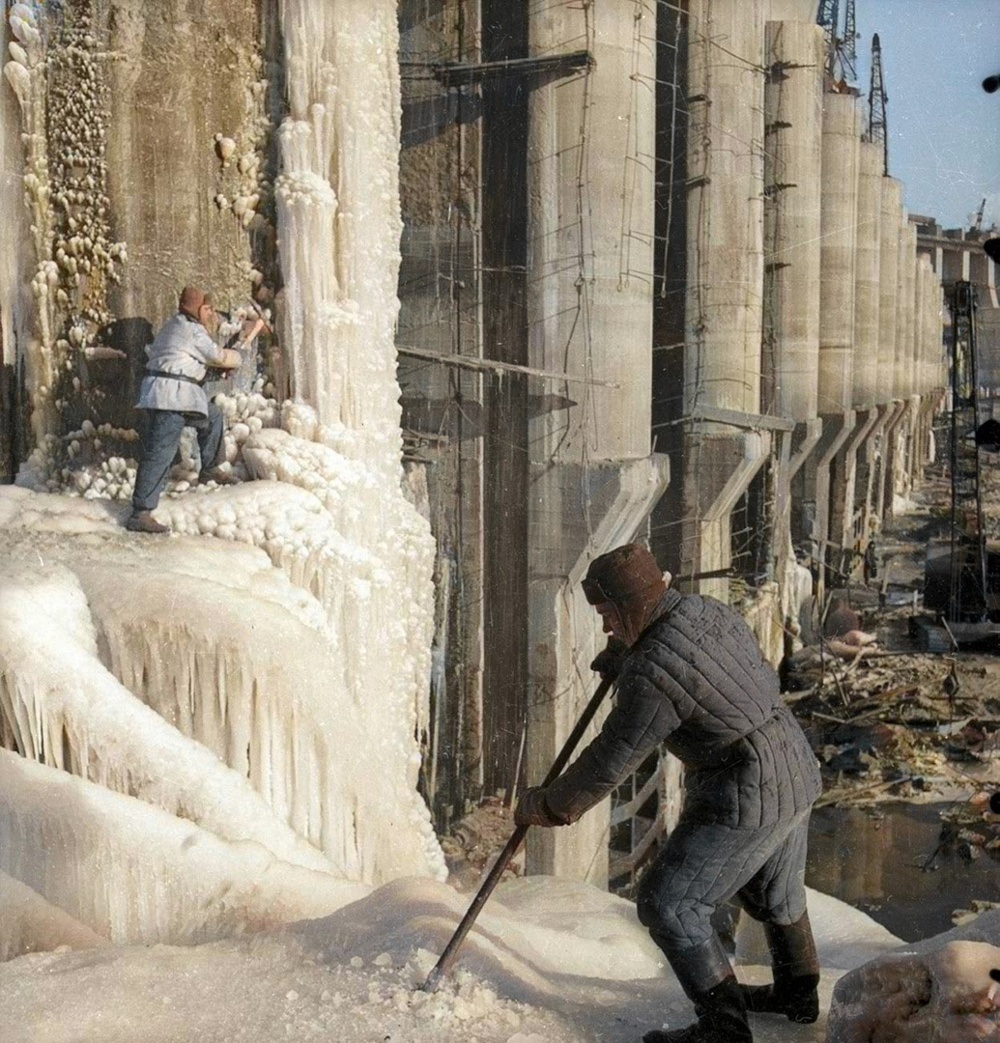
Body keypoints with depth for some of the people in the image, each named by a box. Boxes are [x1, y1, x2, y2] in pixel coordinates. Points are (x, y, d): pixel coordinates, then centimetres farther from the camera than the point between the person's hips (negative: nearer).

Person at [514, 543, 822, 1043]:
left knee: (669, 902, 1)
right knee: (774, 891, 28)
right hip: (795, 773, 10)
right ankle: (798, 994, 48)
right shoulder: (708, 609, 2)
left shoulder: (653, 674, -24)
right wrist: (623, 653, 25)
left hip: (745, 799, -10)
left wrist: (549, 804, -1)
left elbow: (611, 761, -15)